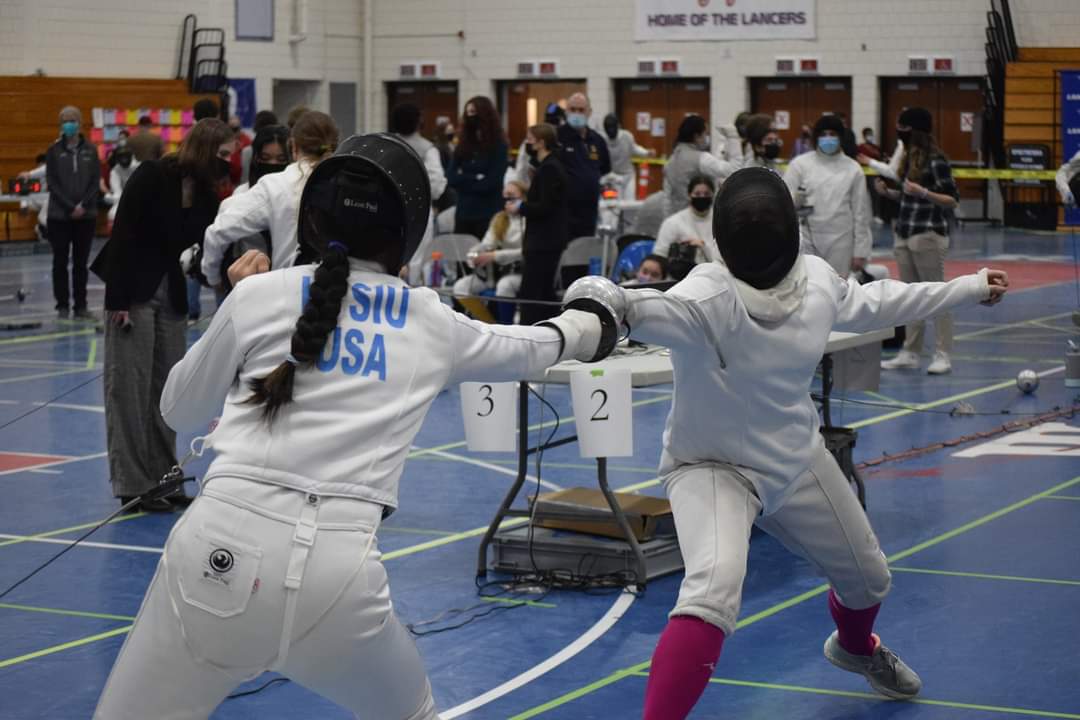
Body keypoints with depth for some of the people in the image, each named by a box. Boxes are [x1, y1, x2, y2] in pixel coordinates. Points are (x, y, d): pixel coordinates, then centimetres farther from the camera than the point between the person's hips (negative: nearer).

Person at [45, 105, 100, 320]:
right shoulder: (54, 150, 0)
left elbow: (96, 181, 2)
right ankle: (62, 305, 11)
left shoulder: (90, 149, 4)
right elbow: (52, 183, -3)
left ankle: (81, 305, 10)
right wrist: (70, 207, -12)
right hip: (59, 214, -1)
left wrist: (83, 205, -11)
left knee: (81, 262, 5)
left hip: (86, 214, 1)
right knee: (60, 261, 3)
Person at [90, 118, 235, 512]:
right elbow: (122, 236, -17)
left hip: (171, 294, 7)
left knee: (167, 388, 10)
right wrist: (117, 299, -19)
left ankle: (162, 477, 19)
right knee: (130, 387, -3)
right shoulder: (152, 177, -15)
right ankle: (133, 484, 1)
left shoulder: (206, 194, 3)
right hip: (134, 292, -7)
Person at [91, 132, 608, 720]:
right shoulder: (433, 323, 16)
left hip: (224, 552, -2)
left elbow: (179, 411, 23)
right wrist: (583, 328, 59)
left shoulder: (259, 294, 9)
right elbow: (526, 350, 38)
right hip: (338, 572, 2)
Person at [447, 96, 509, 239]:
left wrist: (464, 180, -3)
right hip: (463, 211, 4)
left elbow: (491, 183, -12)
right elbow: (451, 177, 1)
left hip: (488, 213, -4)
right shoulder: (463, 144, 8)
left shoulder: (498, 145, -5)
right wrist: (474, 179, -11)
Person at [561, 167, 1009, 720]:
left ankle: (854, 646, 61)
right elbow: (649, 311, -55)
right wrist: (602, 299, -78)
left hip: (795, 459, 7)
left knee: (868, 579, 25)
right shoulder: (707, 296, -33)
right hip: (713, 467, -7)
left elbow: (870, 304, 9)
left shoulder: (816, 278, -12)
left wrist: (969, 289, 17)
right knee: (714, 591, -36)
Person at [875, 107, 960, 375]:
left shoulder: (936, 161, -12)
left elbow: (952, 200, -12)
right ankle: (910, 353, 15)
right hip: (904, 233, 8)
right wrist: (888, 192, 5)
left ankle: (943, 355, 0)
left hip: (929, 234, -8)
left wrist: (923, 192, -24)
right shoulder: (908, 158, 11)